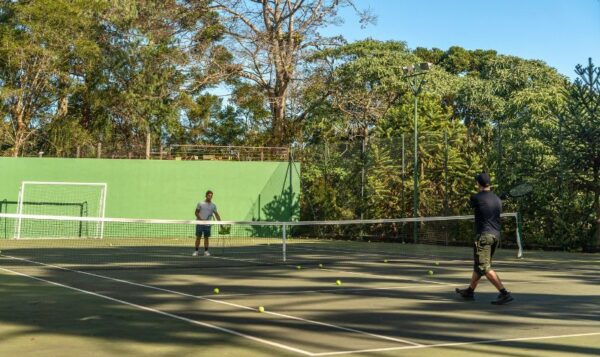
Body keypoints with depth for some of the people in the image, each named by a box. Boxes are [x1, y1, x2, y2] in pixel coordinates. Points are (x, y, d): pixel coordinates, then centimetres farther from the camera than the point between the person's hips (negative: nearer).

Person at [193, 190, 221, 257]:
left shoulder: (213, 205, 6)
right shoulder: (200, 204, -2)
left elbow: (216, 214, 6)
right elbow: (196, 212, 0)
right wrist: (200, 219, -14)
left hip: (207, 224, 2)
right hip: (200, 224, -2)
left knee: (206, 237, 5)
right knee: (198, 237, 0)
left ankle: (206, 251, 11)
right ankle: (196, 251, 6)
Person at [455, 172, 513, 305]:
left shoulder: (476, 198, -10)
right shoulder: (497, 199, 7)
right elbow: (498, 213, 16)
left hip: (483, 235, -8)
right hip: (496, 235, 8)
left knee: (484, 267, -8)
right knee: (479, 265, 20)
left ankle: (504, 293, -19)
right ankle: (470, 291, 34)